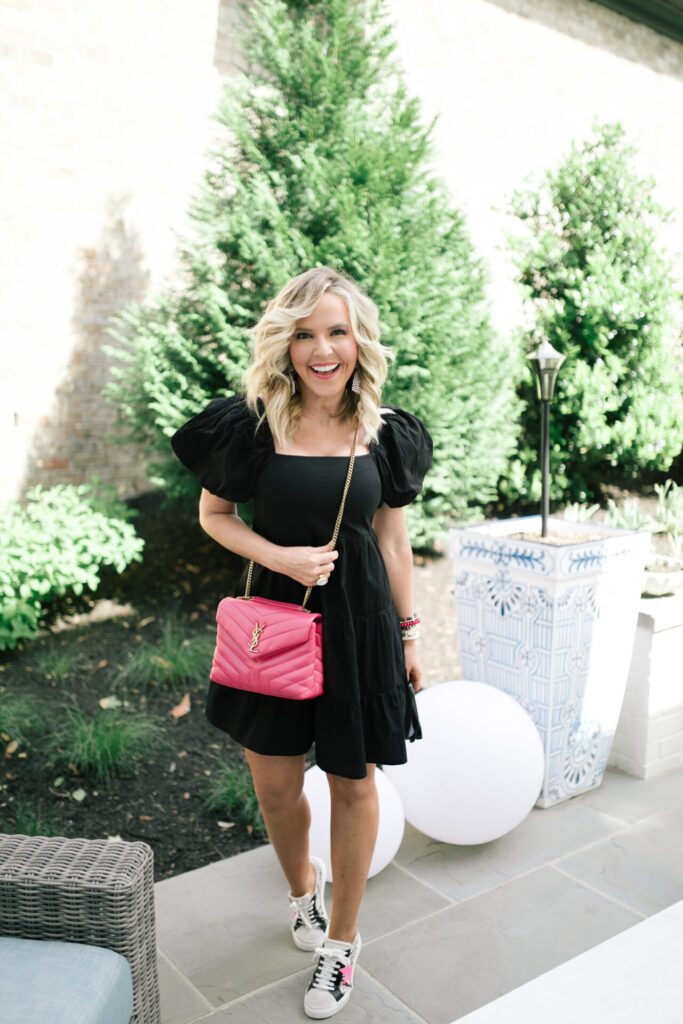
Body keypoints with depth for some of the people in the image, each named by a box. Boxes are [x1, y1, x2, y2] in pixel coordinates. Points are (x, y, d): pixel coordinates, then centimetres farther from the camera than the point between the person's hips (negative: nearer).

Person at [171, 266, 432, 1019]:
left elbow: (391, 538, 6)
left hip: (360, 623, 1)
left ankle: (342, 940, 33)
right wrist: (281, 557, -14)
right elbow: (213, 513, 2)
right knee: (275, 784, 11)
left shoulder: (385, 434, -2)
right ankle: (301, 887, 46)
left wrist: (407, 633, 8)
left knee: (353, 782, 10)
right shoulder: (252, 424, -9)